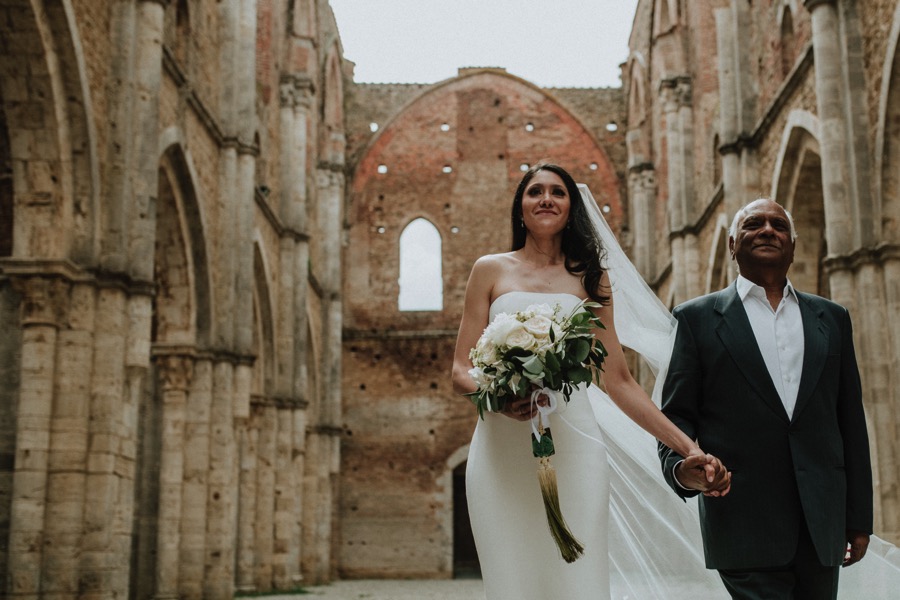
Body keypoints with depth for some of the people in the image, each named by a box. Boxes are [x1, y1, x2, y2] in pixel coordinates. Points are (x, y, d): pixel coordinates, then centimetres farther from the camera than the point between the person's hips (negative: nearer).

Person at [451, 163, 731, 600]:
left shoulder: (590, 278, 14)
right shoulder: (490, 270, 10)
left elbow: (618, 380, 11)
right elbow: (461, 372, 5)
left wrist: (688, 448, 3)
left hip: (573, 449, 1)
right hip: (502, 452, -1)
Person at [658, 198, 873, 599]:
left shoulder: (831, 318, 15)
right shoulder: (698, 318, 6)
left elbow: (851, 422, 14)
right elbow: (676, 414, 3)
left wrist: (859, 517, 11)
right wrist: (681, 466, -19)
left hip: (822, 527, 4)